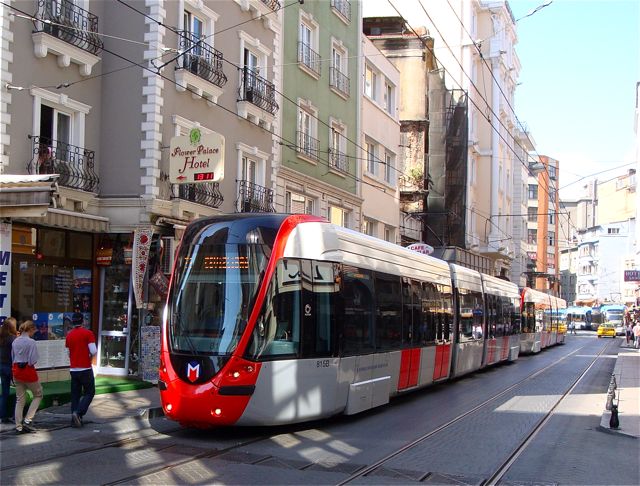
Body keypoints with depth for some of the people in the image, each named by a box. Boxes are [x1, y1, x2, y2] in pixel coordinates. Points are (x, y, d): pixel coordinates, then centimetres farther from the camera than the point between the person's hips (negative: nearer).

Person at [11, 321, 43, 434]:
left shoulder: (15, 341, 6)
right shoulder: (31, 342, -15)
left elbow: (12, 358, 14)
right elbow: (33, 361, -16)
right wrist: (30, 363, 4)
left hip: (16, 370, 7)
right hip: (28, 371, -7)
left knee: (20, 399, 13)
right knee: (38, 395, 12)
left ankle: (19, 426, 13)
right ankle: (28, 420, 0)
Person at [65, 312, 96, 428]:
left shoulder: (69, 335, 6)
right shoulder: (88, 333, -9)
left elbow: (68, 353, 9)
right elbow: (93, 351, -16)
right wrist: (90, 355, 6)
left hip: (73, 369, 5)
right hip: (85, 369, -5)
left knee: (75, 394, 11)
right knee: (89, 392, 6)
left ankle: (75, 420, 10)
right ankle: (78, 413, -12)